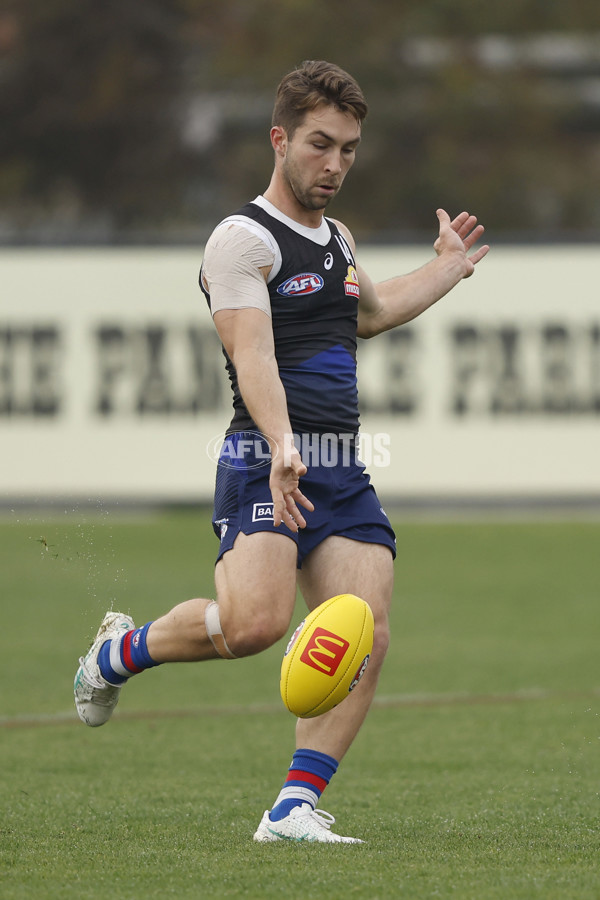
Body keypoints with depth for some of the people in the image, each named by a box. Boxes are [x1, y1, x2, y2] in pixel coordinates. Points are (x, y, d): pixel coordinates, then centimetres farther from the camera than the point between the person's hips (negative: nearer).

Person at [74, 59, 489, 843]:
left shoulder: (337, 239, 22)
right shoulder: (243, 240, -5)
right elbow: (253, 355, -19)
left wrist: (447, 267, 50)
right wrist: (283, 446, -34)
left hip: (344, 475, 8)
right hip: (264, 463, -7)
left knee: (365, 635, -10)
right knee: (254, 622, -25)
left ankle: (296, 806, -7)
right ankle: (119, 652, 5)